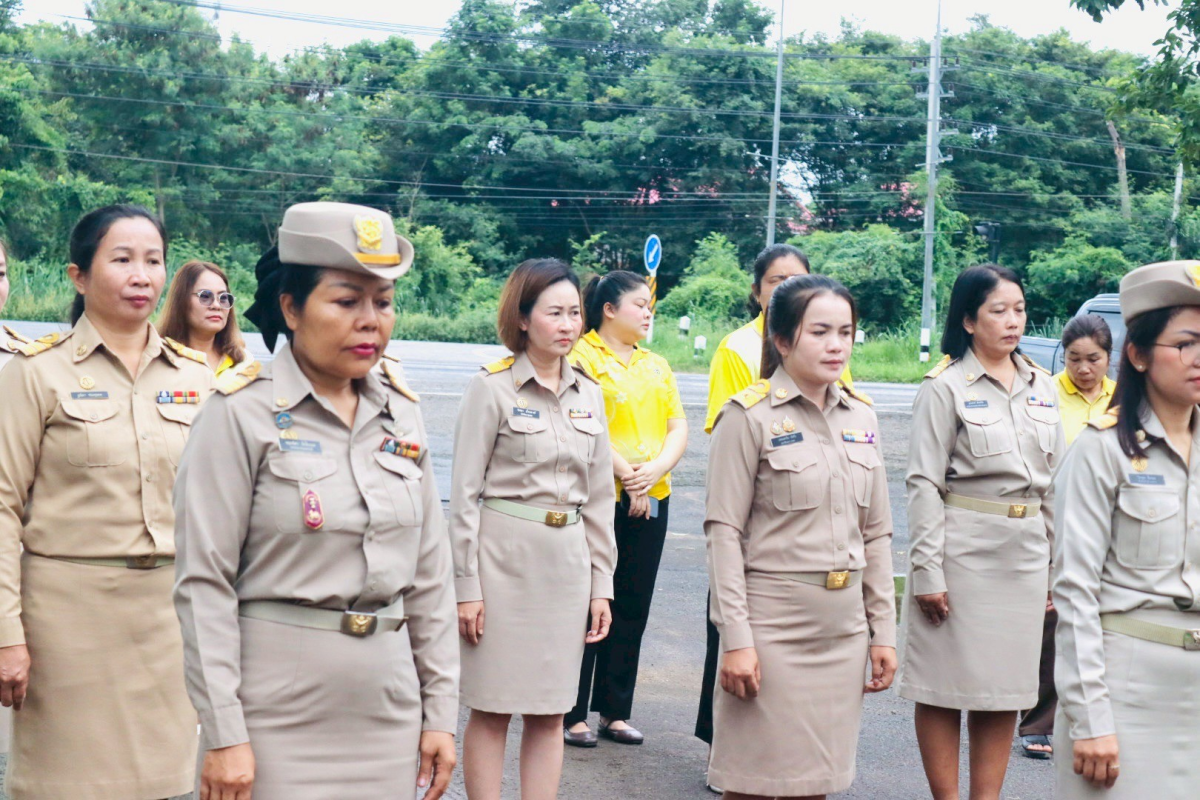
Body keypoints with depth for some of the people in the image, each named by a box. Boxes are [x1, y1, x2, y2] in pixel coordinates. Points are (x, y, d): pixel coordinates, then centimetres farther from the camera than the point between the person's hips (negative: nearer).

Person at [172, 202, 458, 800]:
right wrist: (223, 734, -14)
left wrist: (440, 710, 7)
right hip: (278, 708, -5)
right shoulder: (242, 413, -9)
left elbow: (429, 572, 9)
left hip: (388, 706, 5)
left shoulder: (400, 413, 6)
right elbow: (204, 582, -11)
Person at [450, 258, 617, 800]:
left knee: (549, 713, 10)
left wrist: (601, 585, 9)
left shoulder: (588, 395, 9)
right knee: (492, 709, 3)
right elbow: (465, 493, -7)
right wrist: (466, 586, -10)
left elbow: (600, 497, 13)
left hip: (567, 562, 5)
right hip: (503, 558, -5)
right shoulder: (491, 388, -6)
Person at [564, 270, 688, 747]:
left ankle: (614, 712, 19)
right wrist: (626, 475, -15)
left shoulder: (656, 365, 15)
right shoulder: (583, 358, -5)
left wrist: (654, 469, -9)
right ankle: (572, 713, 6)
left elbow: (679, 428, 9)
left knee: (632, 609, 10)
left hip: (651, 501, 7)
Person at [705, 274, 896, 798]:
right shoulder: (749, 415, -7)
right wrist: (735, 637, -15)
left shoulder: (861, 417, 10)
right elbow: (723, 532, -10)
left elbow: (876, 533, 13)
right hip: (773, 626, -5)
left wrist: (883, 630, 10)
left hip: (844, 631, 5)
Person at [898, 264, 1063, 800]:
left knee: (1006, 685, 9)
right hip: (963, 548, -5)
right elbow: (924, 483, -9)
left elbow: (1054, 479, 14)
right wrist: (927, 570, -13)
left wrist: (1058, 562, 12)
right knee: (948, 682, 2)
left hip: (1025, 551, 6)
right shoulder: (946, 387, -7)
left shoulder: (1042, 387, 10)